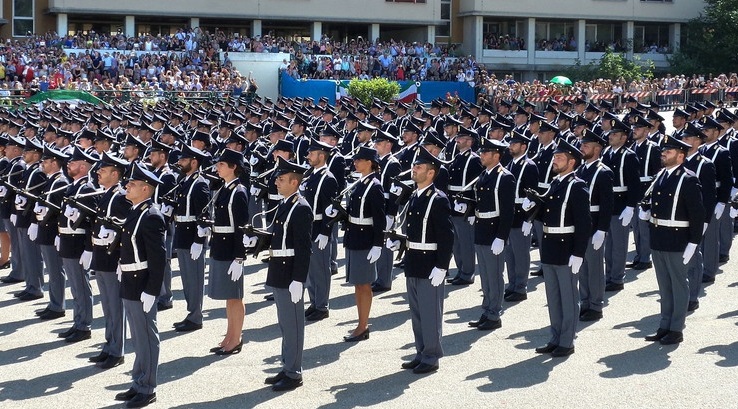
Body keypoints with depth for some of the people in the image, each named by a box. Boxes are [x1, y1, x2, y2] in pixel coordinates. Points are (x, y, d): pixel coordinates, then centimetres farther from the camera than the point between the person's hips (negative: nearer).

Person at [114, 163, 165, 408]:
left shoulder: (151, 217, -18)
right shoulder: (135, 212, 11)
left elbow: (159, 258, -21)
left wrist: (151, 291, -23)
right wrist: (122, 272, 18)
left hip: (141, 287, -9)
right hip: (129, 286, 9)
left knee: (146, 337, 1)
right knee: (138, 338, 17)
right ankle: (139, 383, 27)